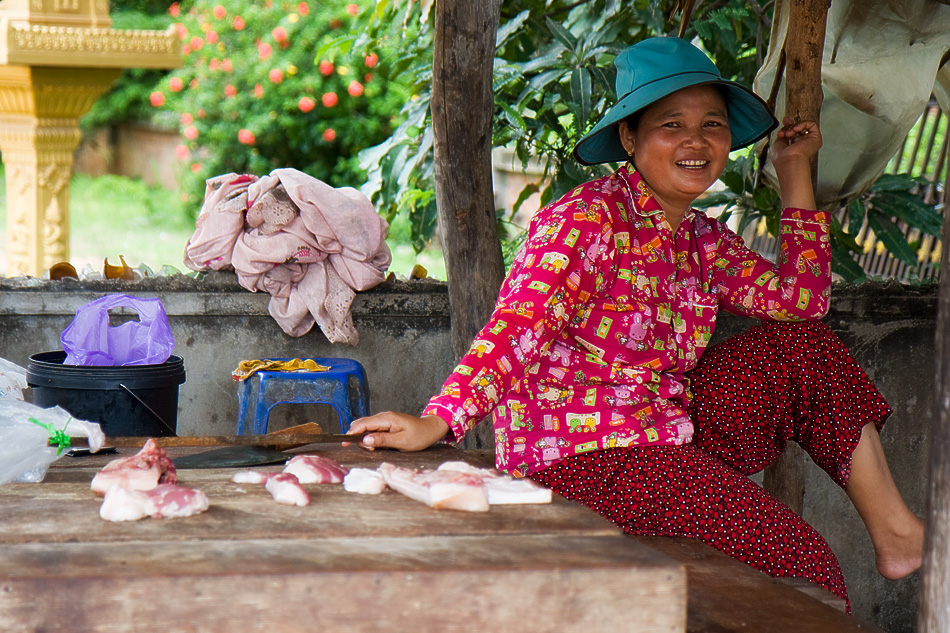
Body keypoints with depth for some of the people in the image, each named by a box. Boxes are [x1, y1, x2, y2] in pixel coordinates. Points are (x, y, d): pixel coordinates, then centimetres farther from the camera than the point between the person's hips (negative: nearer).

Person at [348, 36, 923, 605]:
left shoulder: (703, 239, 13)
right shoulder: (586, 220, -13)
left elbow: (803, 298, 5)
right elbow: (519, 325, -23)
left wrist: (795, 172, 13)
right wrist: (434, 422, -36)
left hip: (666, 439, 9)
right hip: (585, 458, -9)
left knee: (801, 345, 2)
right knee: (805, 565, -18)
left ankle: (894, 530, 8)